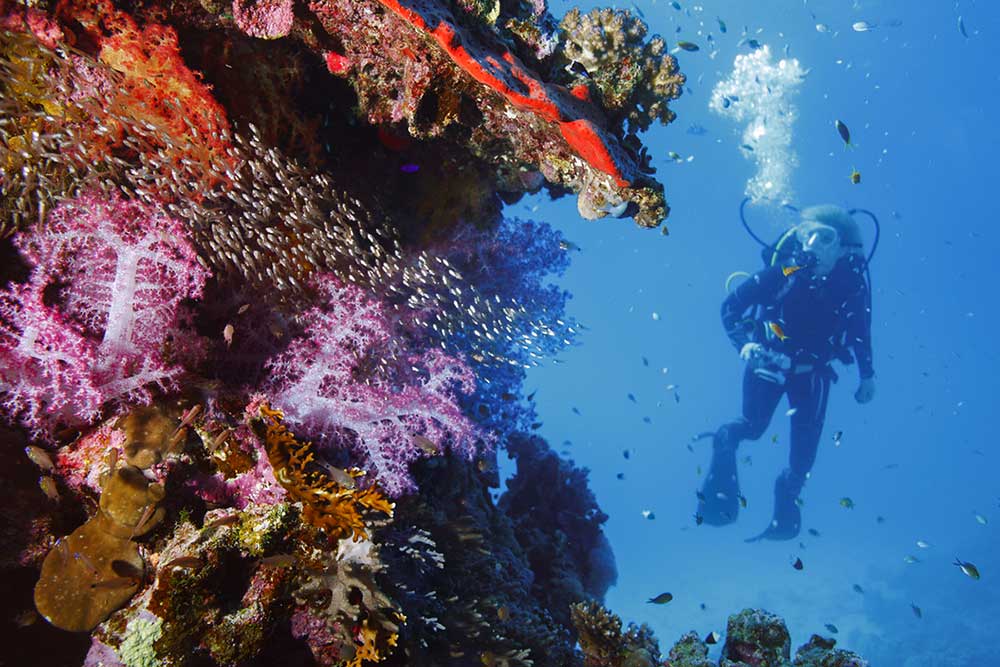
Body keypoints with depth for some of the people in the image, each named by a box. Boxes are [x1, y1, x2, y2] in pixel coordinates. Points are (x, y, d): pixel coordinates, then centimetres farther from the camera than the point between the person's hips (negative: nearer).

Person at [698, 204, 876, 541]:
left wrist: (867, 374, 5)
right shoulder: (786, 270, -24)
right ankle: (725, 441, 19)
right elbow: (730, 307, -17)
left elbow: (860, 330, 2)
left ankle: (785, 506, 26)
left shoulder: (852, 285, -17)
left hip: (811, 371, 2)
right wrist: (744, 343, -29)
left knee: (805, 451, 1)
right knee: (754, 426, -15)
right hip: (769, 361, -1)